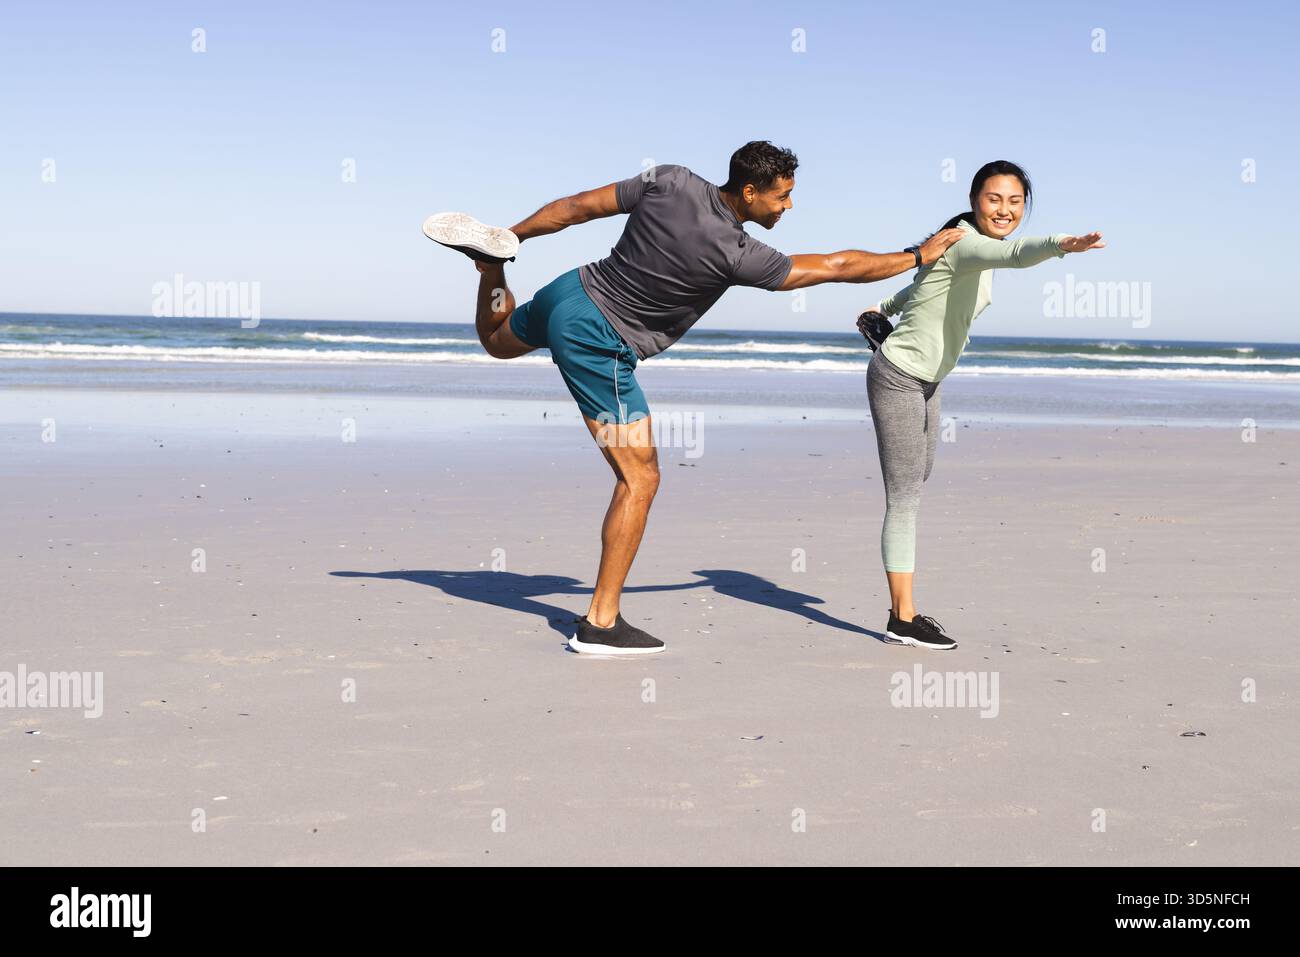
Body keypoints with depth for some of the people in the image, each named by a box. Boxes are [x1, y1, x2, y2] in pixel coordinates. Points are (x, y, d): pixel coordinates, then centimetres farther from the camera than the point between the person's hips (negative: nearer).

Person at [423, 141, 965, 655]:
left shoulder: (670, 182, -8)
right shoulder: (736, 255, -22)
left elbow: (579, 206, 0)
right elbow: (838, 266, -13)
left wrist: (516, 235, 14)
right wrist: (919, 256, 0)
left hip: (568, 294, 8)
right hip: (597, 346, -7)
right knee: (639, 480, -3)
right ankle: (600, 623, -3)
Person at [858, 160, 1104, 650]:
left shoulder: (974, 246, 7)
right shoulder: (966, 245, -23)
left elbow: (926, 279, 25)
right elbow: (1017, 253, -47)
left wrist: (886, 307, 41)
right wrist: (1061, 243, -65)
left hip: (924, 383, 11)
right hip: (898, 379, -11)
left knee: (915, 485, 13)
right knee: (904, 498, -7)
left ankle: (902, 608, 20)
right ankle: (904, 619, -2)